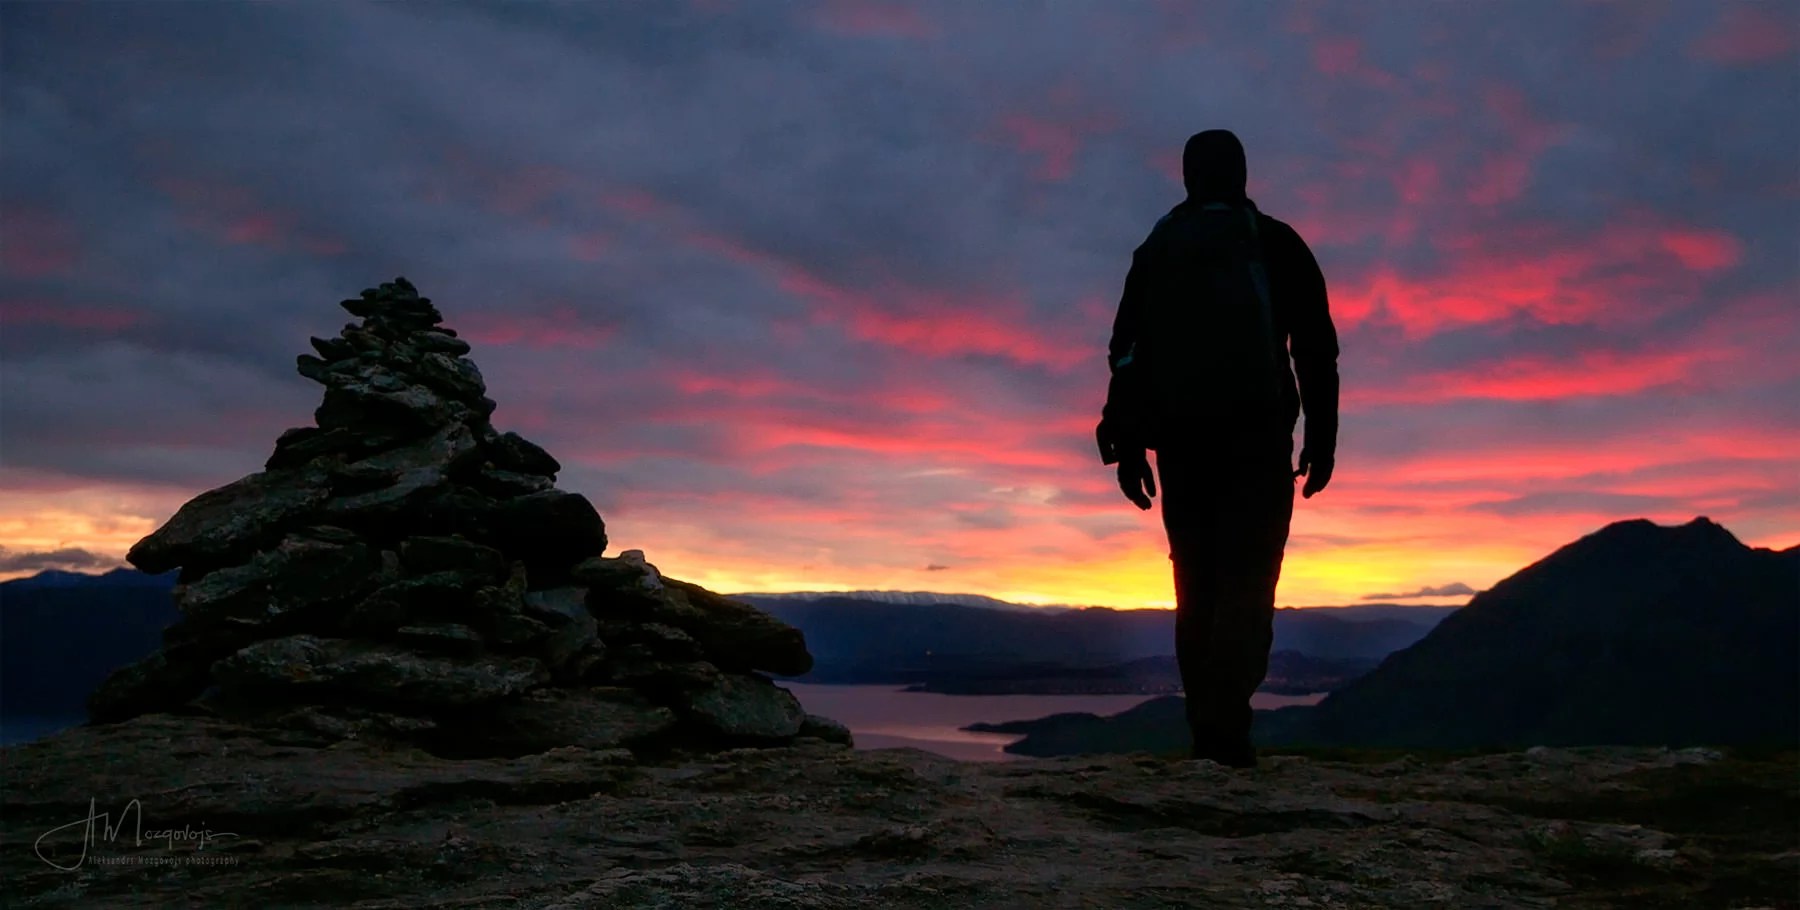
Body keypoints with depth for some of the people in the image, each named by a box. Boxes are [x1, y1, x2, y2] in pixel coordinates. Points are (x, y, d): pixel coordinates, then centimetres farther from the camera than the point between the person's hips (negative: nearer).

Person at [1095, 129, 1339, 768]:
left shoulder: (1155, 251, 13)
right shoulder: (1276, 244, 7)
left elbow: (1125, 352, 6)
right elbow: (1316, 346, 2)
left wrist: (1127, 445, 6)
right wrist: (1321, 434, 5)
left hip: (1180, 441, 3)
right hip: (1257, 435, -2)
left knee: (1197, 587, 8)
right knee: (1247, 584, -6)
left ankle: (1209, 733, 10)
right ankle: (1225, 727, -20)